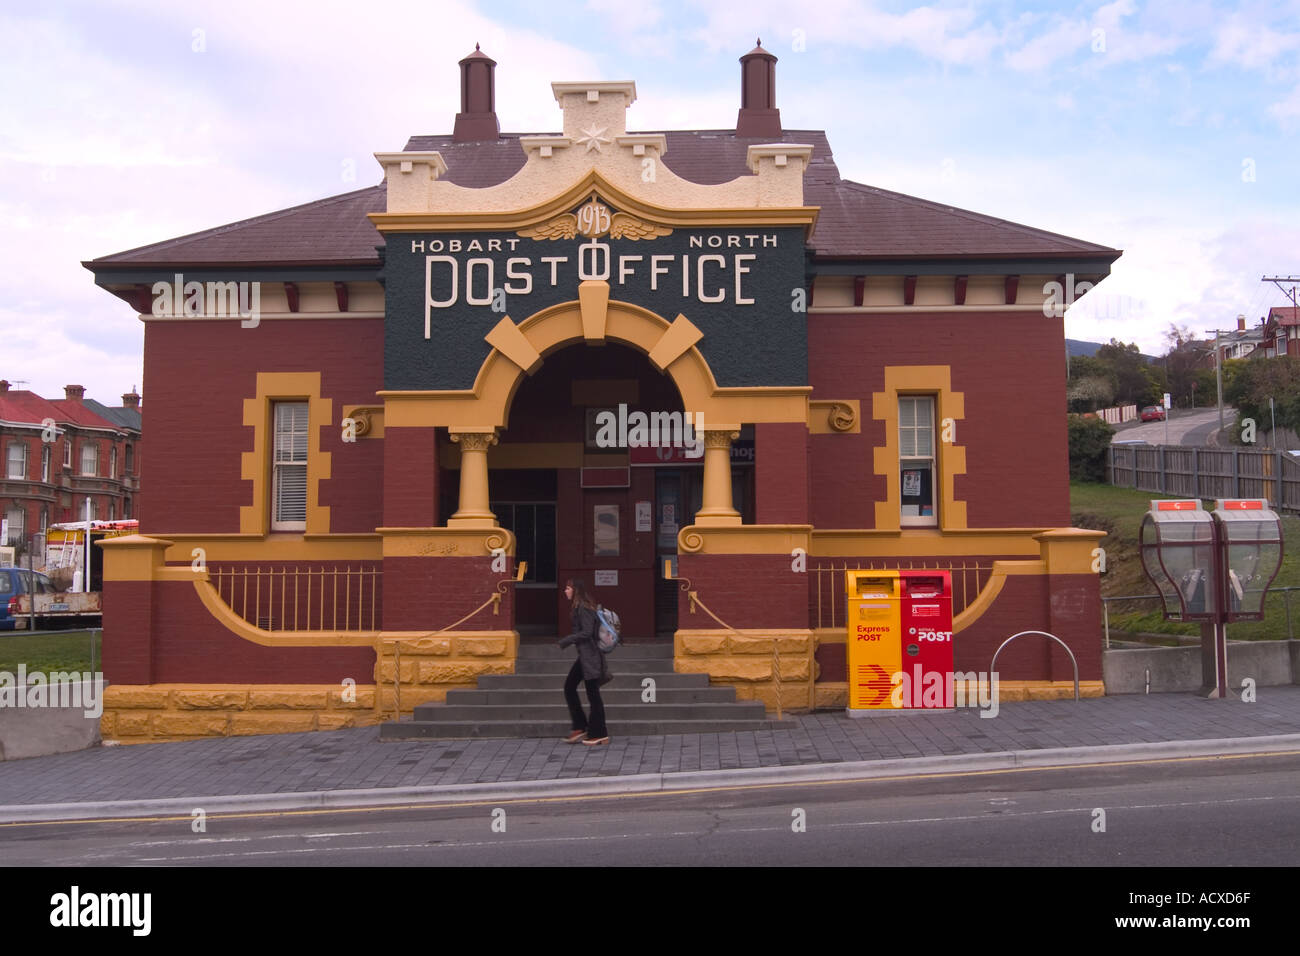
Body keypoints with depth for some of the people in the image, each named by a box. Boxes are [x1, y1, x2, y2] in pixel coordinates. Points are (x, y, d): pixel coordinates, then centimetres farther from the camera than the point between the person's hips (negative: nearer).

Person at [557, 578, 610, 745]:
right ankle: (580, 727, 17)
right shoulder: (578, 607, 14)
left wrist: (566, 641, -16)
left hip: (590, 656, -10)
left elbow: (586, 632, -21)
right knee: (569, 687, 11)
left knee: (593, 694, -3)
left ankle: (599, 735, 6)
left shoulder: (583, 608, -16)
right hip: (584, 656, 10)